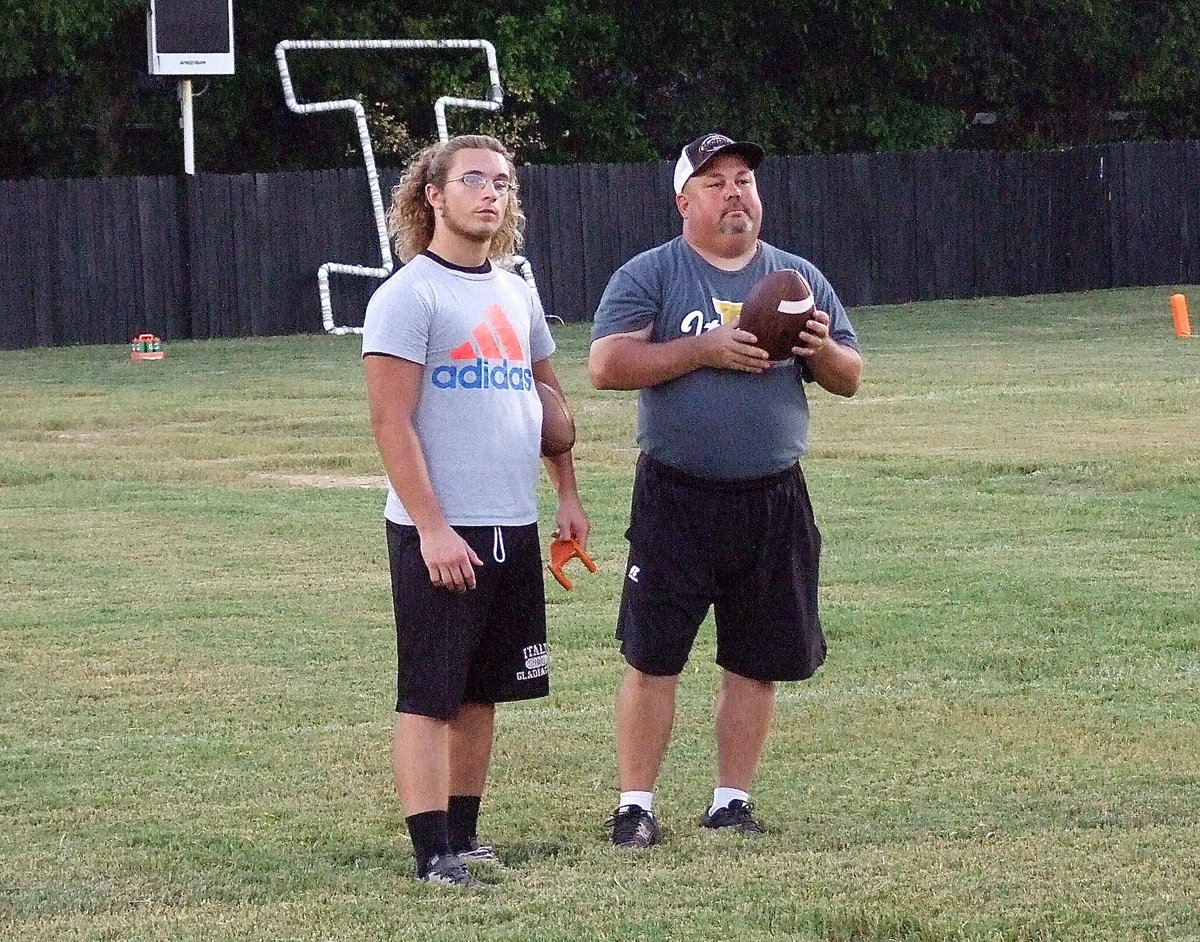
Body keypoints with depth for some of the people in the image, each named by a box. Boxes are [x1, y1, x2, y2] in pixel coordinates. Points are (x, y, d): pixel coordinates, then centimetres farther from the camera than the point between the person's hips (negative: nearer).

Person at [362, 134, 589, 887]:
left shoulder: (516, 293, 13)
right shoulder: (409, 295, -9)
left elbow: (547, 397, 25)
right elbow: (392, 422, -14)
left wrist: (568, 494, 18)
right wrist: (432, 528, -20)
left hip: (513, 528, 7)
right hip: (440, 534, -7)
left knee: (482, 692, 12)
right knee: (429, 696, -6)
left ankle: (463, 834, 20)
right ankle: (433, 853, -7)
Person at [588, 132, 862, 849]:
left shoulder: (799, 278, 12)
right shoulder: (649, 276, 0)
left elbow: (850, 379, 13)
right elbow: (607, 365, -12)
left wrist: (823, 351, -9)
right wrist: (706, 348, -17)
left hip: (775, 501, 3)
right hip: (676, 500, -3)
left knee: (758, 662, 6)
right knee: (653, 657, -3)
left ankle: (733, 801, 16)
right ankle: (636, 804, 4)